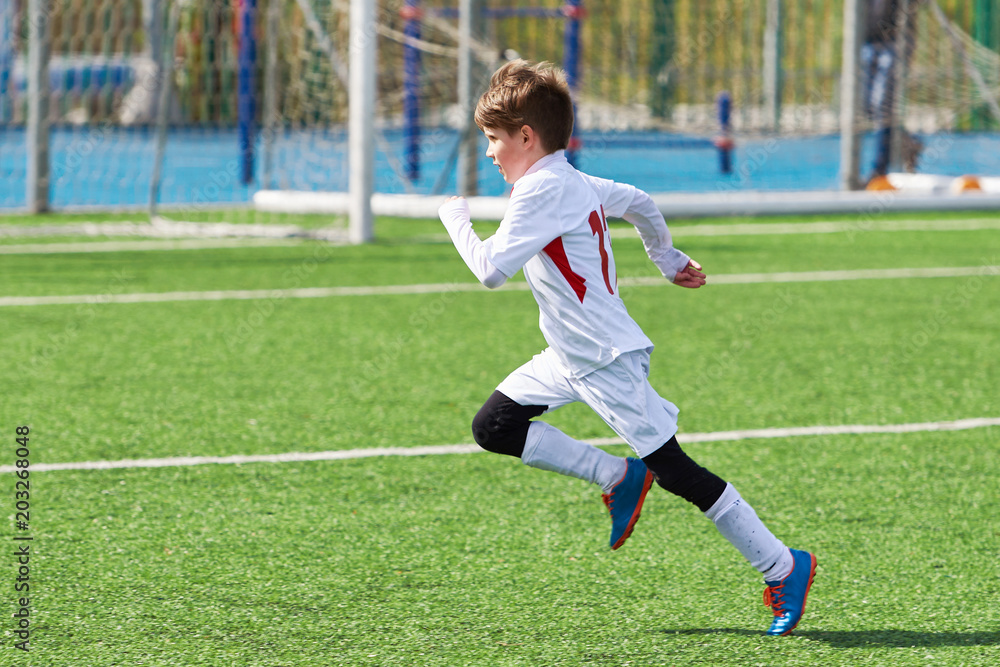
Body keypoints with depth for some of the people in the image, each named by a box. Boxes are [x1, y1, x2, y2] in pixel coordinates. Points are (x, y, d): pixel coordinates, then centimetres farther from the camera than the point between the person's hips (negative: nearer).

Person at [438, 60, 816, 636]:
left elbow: (492, 270, -24)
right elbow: (639, 202, 25)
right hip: (571, 355, 10)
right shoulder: (574, 182, 10)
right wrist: (668, 259, 38)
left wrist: (456, 217, -7)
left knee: (673, 470, -7)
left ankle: (785, 567, -2)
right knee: (493, 427, 7)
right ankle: (617, 476, 9)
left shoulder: (541, 189, -19)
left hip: (608, 360, -10)